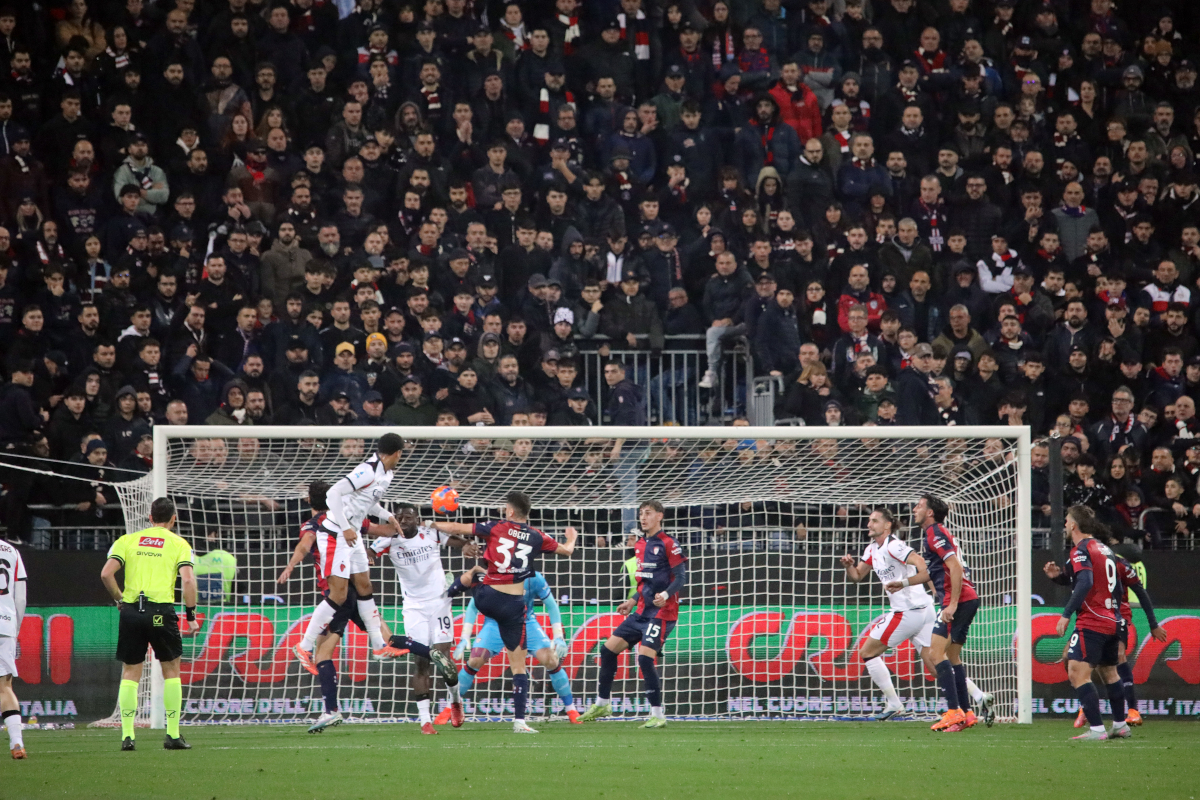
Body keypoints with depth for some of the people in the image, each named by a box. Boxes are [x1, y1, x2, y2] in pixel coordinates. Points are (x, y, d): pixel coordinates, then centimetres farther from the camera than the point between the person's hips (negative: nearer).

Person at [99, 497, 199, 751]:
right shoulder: (178, 544, 6)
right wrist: (191, 615, -1)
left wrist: (119, 599, 12)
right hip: (161, 611, -2)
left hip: (131, 609, 2)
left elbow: (106, 573, -1)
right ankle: (173, 735, 10)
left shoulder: (127, 540, 11)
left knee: (130, 673, 8)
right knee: (171, 671, 12)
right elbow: (188, 579, -7)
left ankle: (127, 735, 0)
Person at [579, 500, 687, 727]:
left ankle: (658, 715, -13)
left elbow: (681, 577, -14)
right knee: (608, 648, 9)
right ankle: (602, 704, 24)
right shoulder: (640, 545, 15)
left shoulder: (668, 544, -11)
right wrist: (633, 601, 21)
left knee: (645, 656, -20)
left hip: (661, 611, -9)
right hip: (643, 611, 9)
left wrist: (666, 594, -30)